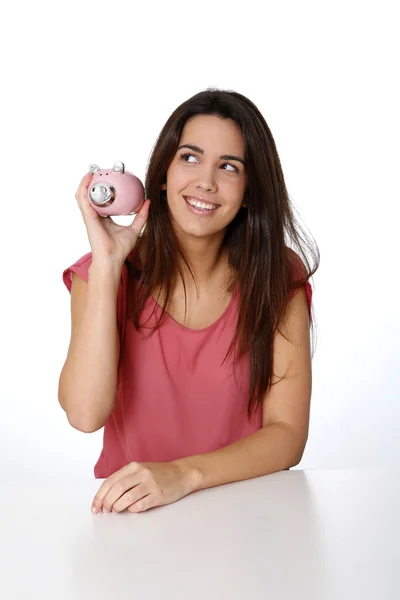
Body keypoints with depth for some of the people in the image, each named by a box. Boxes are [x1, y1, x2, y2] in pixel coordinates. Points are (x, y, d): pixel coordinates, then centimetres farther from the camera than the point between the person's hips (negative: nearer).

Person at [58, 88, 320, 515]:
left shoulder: (278, 279, -3)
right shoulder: (109, 272, -3)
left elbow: (288, 434, -8)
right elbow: (86, 414, -17)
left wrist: (183, 475, -23)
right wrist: (106, 262, -19)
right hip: (130, 511, -1)